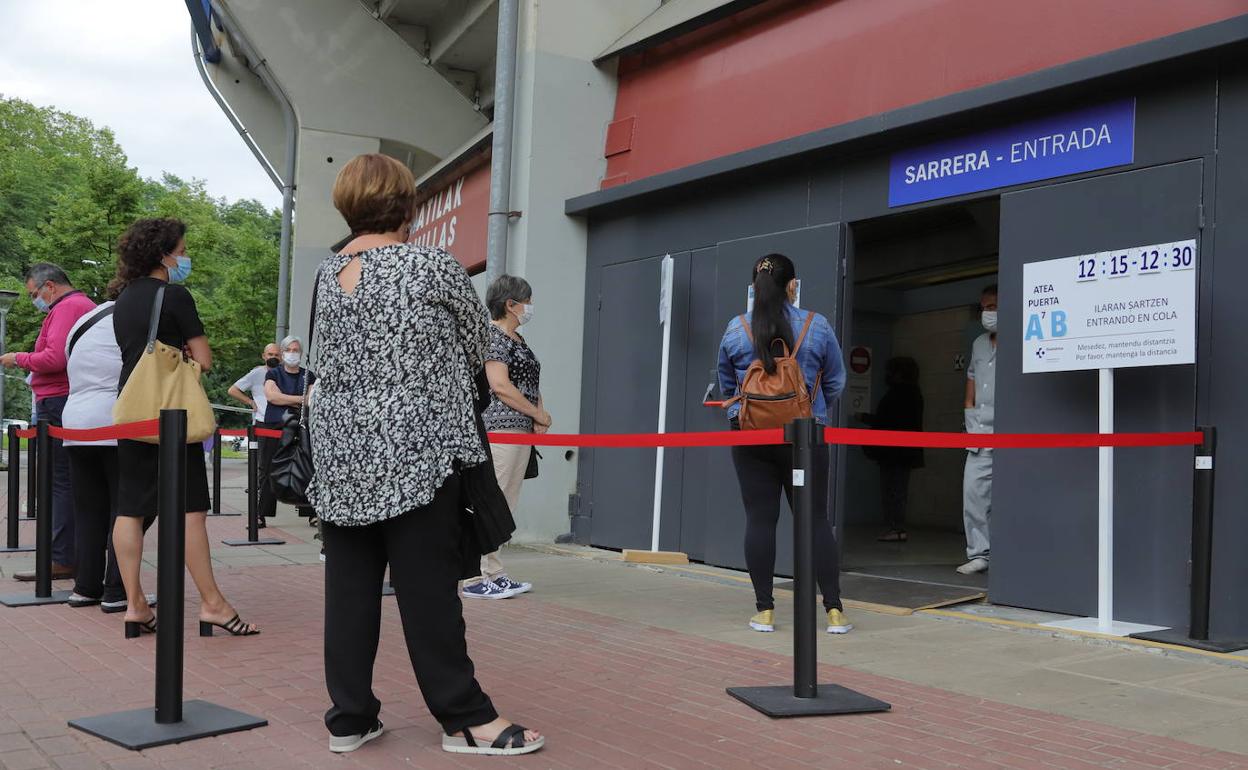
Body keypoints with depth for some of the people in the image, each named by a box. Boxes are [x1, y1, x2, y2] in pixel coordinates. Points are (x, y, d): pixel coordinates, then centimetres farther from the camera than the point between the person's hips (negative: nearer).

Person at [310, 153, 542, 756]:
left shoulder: (327, 274, 8)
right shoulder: (432, 266, -7)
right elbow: (477, 343, 6)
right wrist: (442, 387, 23)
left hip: (342, 447, 6)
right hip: (415, 445, -5)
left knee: (349, 582, 8)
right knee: (427, 585, -1)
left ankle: (349, 716, 15)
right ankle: (465, 718, 8)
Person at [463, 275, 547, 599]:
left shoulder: (518, 340, 21)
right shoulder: (493, 336, -7)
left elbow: (531, 384, 21)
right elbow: (499, 385, -17)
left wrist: (539, 416, 1)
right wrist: (539, 415, -10)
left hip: (522, 432, 10)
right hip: (500, 427, -10)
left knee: (505, 505, 10)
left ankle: (493, 574, 14)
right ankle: (478, 578, -7)